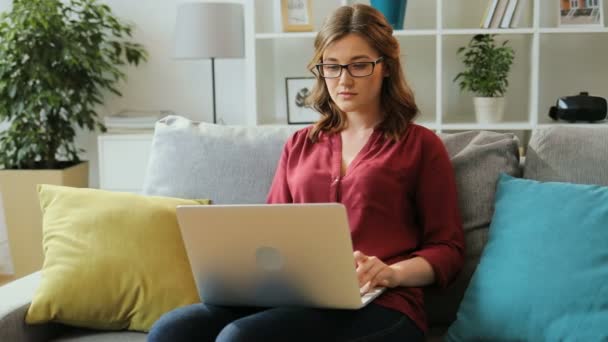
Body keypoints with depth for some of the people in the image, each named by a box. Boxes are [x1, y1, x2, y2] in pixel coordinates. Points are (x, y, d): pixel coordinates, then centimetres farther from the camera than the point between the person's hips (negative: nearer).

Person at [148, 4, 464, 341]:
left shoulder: (421, 145, 9)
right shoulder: (300, 144, 22)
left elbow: (447, 248, 6)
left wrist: (392, 273, -14)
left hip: (378, 305, -4)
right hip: (295, 295, 4)